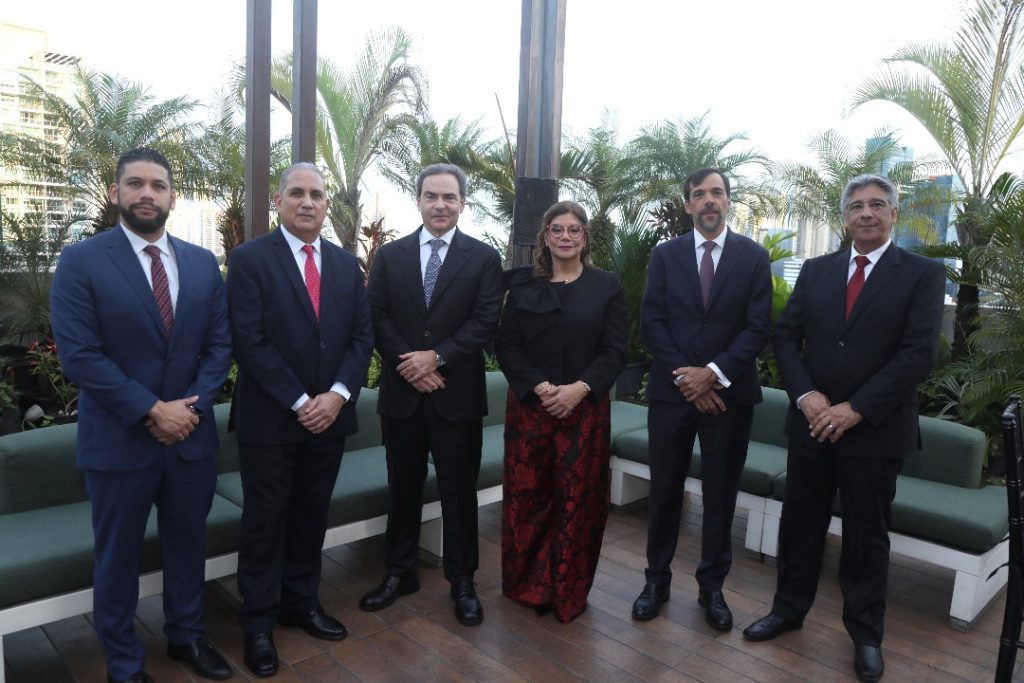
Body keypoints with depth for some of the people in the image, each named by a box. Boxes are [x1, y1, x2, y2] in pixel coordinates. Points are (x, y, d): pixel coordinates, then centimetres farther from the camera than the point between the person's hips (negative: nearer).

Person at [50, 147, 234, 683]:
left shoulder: (203, 263, 5)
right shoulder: (81, 261, -7)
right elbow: (78, 356, -14)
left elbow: (220, 343, 3)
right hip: (119, 439, -3)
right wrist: (153, 410, -17)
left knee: (189, 545, 17)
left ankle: (186, 636, 39)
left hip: (192, 435, 4)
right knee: (118, 557, 13)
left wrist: (193, 405, -10)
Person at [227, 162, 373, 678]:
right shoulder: (250, 258, -6)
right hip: (270, 418, -4)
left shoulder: (346, 264, 9)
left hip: (329, 415, 4)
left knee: (311, 518, 16)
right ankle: (258, 621, 25)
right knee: (265, 522, 9)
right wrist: (299, 402, -16)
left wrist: (338, 394, -10)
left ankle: (301, 603, 33)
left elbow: (362, 337, 5)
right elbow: (250, 341, -13)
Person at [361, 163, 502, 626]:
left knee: (459, 491, 8)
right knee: (403, 488, 14)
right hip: (401, 393, 2)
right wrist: (409, 365, -13)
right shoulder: (390, 255, 7)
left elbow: (485, 322, -8)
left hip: (458, 394, -2)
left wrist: (437, 357, -18)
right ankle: (400, 572, 32)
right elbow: (378, 319, 0)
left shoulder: (484, 258, 0)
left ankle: (462, 581, 24)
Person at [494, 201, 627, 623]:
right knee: (527, 496, 5)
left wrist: (579, 389, -16)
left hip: (586, 408, -1)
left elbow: (614, 351, -1)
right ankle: (528, 585, 24)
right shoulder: (523, 285, 7)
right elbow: (505, 345, 1)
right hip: (529, 406, 1)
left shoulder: (606, 286, 4)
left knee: (578, 499, 4)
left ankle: (570, 593, 21)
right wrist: (539, 387, -14)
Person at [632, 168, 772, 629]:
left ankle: (712, 586, 25)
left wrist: (714, 374, -14)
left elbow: (758, 327, -4)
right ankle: (657, 579, 24)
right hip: (672, 391, 1)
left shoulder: (753, 256, 3)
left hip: (730, 394, 0)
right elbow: (651, 323, -2)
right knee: (664, 491, 8)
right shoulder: (665, 255, 5)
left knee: (721, 495, 9)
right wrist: (686, 378, -11)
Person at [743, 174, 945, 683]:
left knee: (866, 535, 12)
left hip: (875, 429, -3)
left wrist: (855, 409, -18)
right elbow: (785, 336, 2)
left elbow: (919, 353, -13)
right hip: (811, 423, 3)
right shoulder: (815, 270, 7)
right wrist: (806, 396, -13)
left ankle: (865, 633, 31)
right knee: (800, 522, 14)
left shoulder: (923, 274, -3)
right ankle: (788, 608, 34)